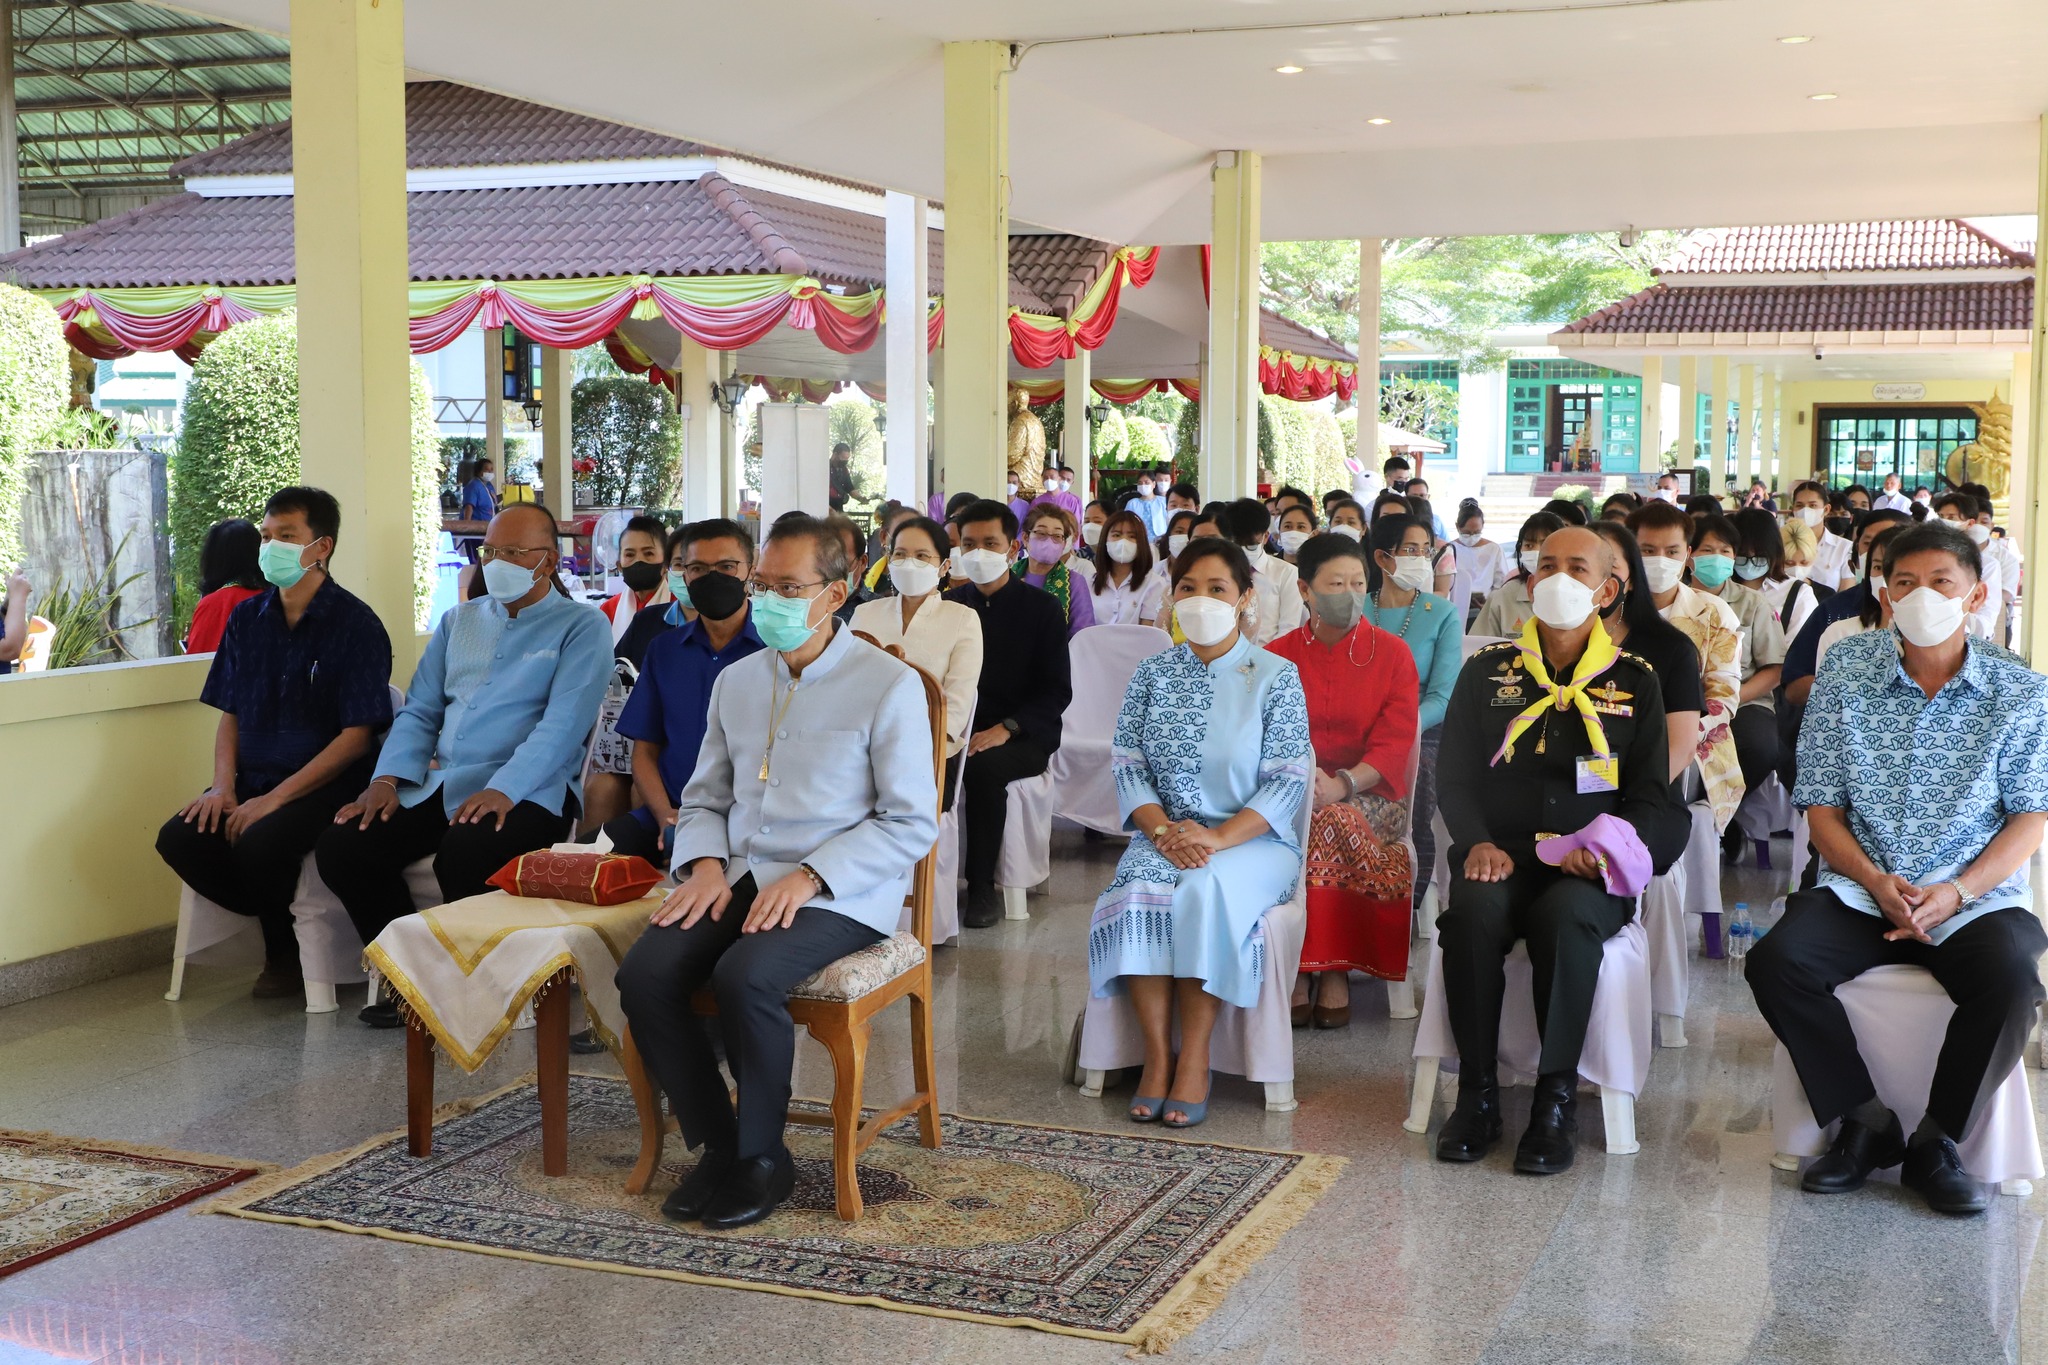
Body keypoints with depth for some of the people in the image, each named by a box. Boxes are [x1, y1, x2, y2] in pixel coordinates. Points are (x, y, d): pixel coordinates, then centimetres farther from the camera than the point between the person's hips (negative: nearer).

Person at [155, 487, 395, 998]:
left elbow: (357, 737, -13)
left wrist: (277, 798, -18)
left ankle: (286, 950, 0)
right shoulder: (246, 619, 11)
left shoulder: (356, 625, -9)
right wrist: (223, 786, -4)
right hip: (254, 779, 6)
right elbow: (230, 715, 15)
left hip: (326, 783, -6)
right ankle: (277, 920, 4)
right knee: (178, 839, -18)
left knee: (258, 843, -31)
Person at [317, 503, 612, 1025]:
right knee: (340, 845, -15)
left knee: (463, 854, -36)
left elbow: (563, 724, -12)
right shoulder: (457, 621, 21)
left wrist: (503, 790, -26)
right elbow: (420, 712, 18)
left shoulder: (582, 627, 2)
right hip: (439, 785, 6)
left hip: (527, 790, -6)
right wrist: (387, 778, -2)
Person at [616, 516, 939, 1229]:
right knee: (644, 974, -20)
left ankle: (761, 1157, -9)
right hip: (740, 876, 6)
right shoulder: (736, 681, 15)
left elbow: (912, 822, -8)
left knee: (745, 977, -32)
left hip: (841, 894, -6)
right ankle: (717, 1143, -2)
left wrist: (810, 876, -17)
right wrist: (706, 863, -2)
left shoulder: (889, 685, -5)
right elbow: (704, 796, 20)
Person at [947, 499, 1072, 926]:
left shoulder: (1041, 608, 3)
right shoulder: (951, 604, 11)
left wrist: (1006, 728, -18)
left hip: (1026, 736, -3)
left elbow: (1057, 691, -2)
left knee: (984, 767, -36)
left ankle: (982, 886, -22)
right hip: (958, 729, 3)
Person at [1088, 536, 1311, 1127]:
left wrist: (1216, 838, -19)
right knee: (1137, 892, -30)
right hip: (1165, 834, 3)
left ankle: (1194, 1061, -23)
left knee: (1204, 890, -34)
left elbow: (1287, 781, -6)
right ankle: (1157, 1055, -22)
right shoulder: (1153, 673, 11)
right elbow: (1126, 763, 5)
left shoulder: (1276, 677, 1)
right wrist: (1162, 829, -14)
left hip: (1252, 838, -2)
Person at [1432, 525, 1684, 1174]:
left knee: (1566, 916, -36)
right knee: (1473, 910, -34)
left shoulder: (1634, 681, 14)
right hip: (1501, 858, 1)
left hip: (1589, 871, -1)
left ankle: (1556, 1099, -25)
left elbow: (1651, 796, 9)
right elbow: (1455, 775, 9)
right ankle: (1477, 1093, -20)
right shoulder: (1486, 671, 16)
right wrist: (1478, 842, -11)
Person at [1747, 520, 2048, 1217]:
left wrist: (1956, 891, -16)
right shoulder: (1846, 676, 4)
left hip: (1975, 896, -1)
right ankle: (1867, 1124, -6)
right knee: (1775, 962, -26)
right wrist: (1874, 880, -14)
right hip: (1860, 891, 1)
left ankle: (1936, 1142, -10)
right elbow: (1823, 808, 4)